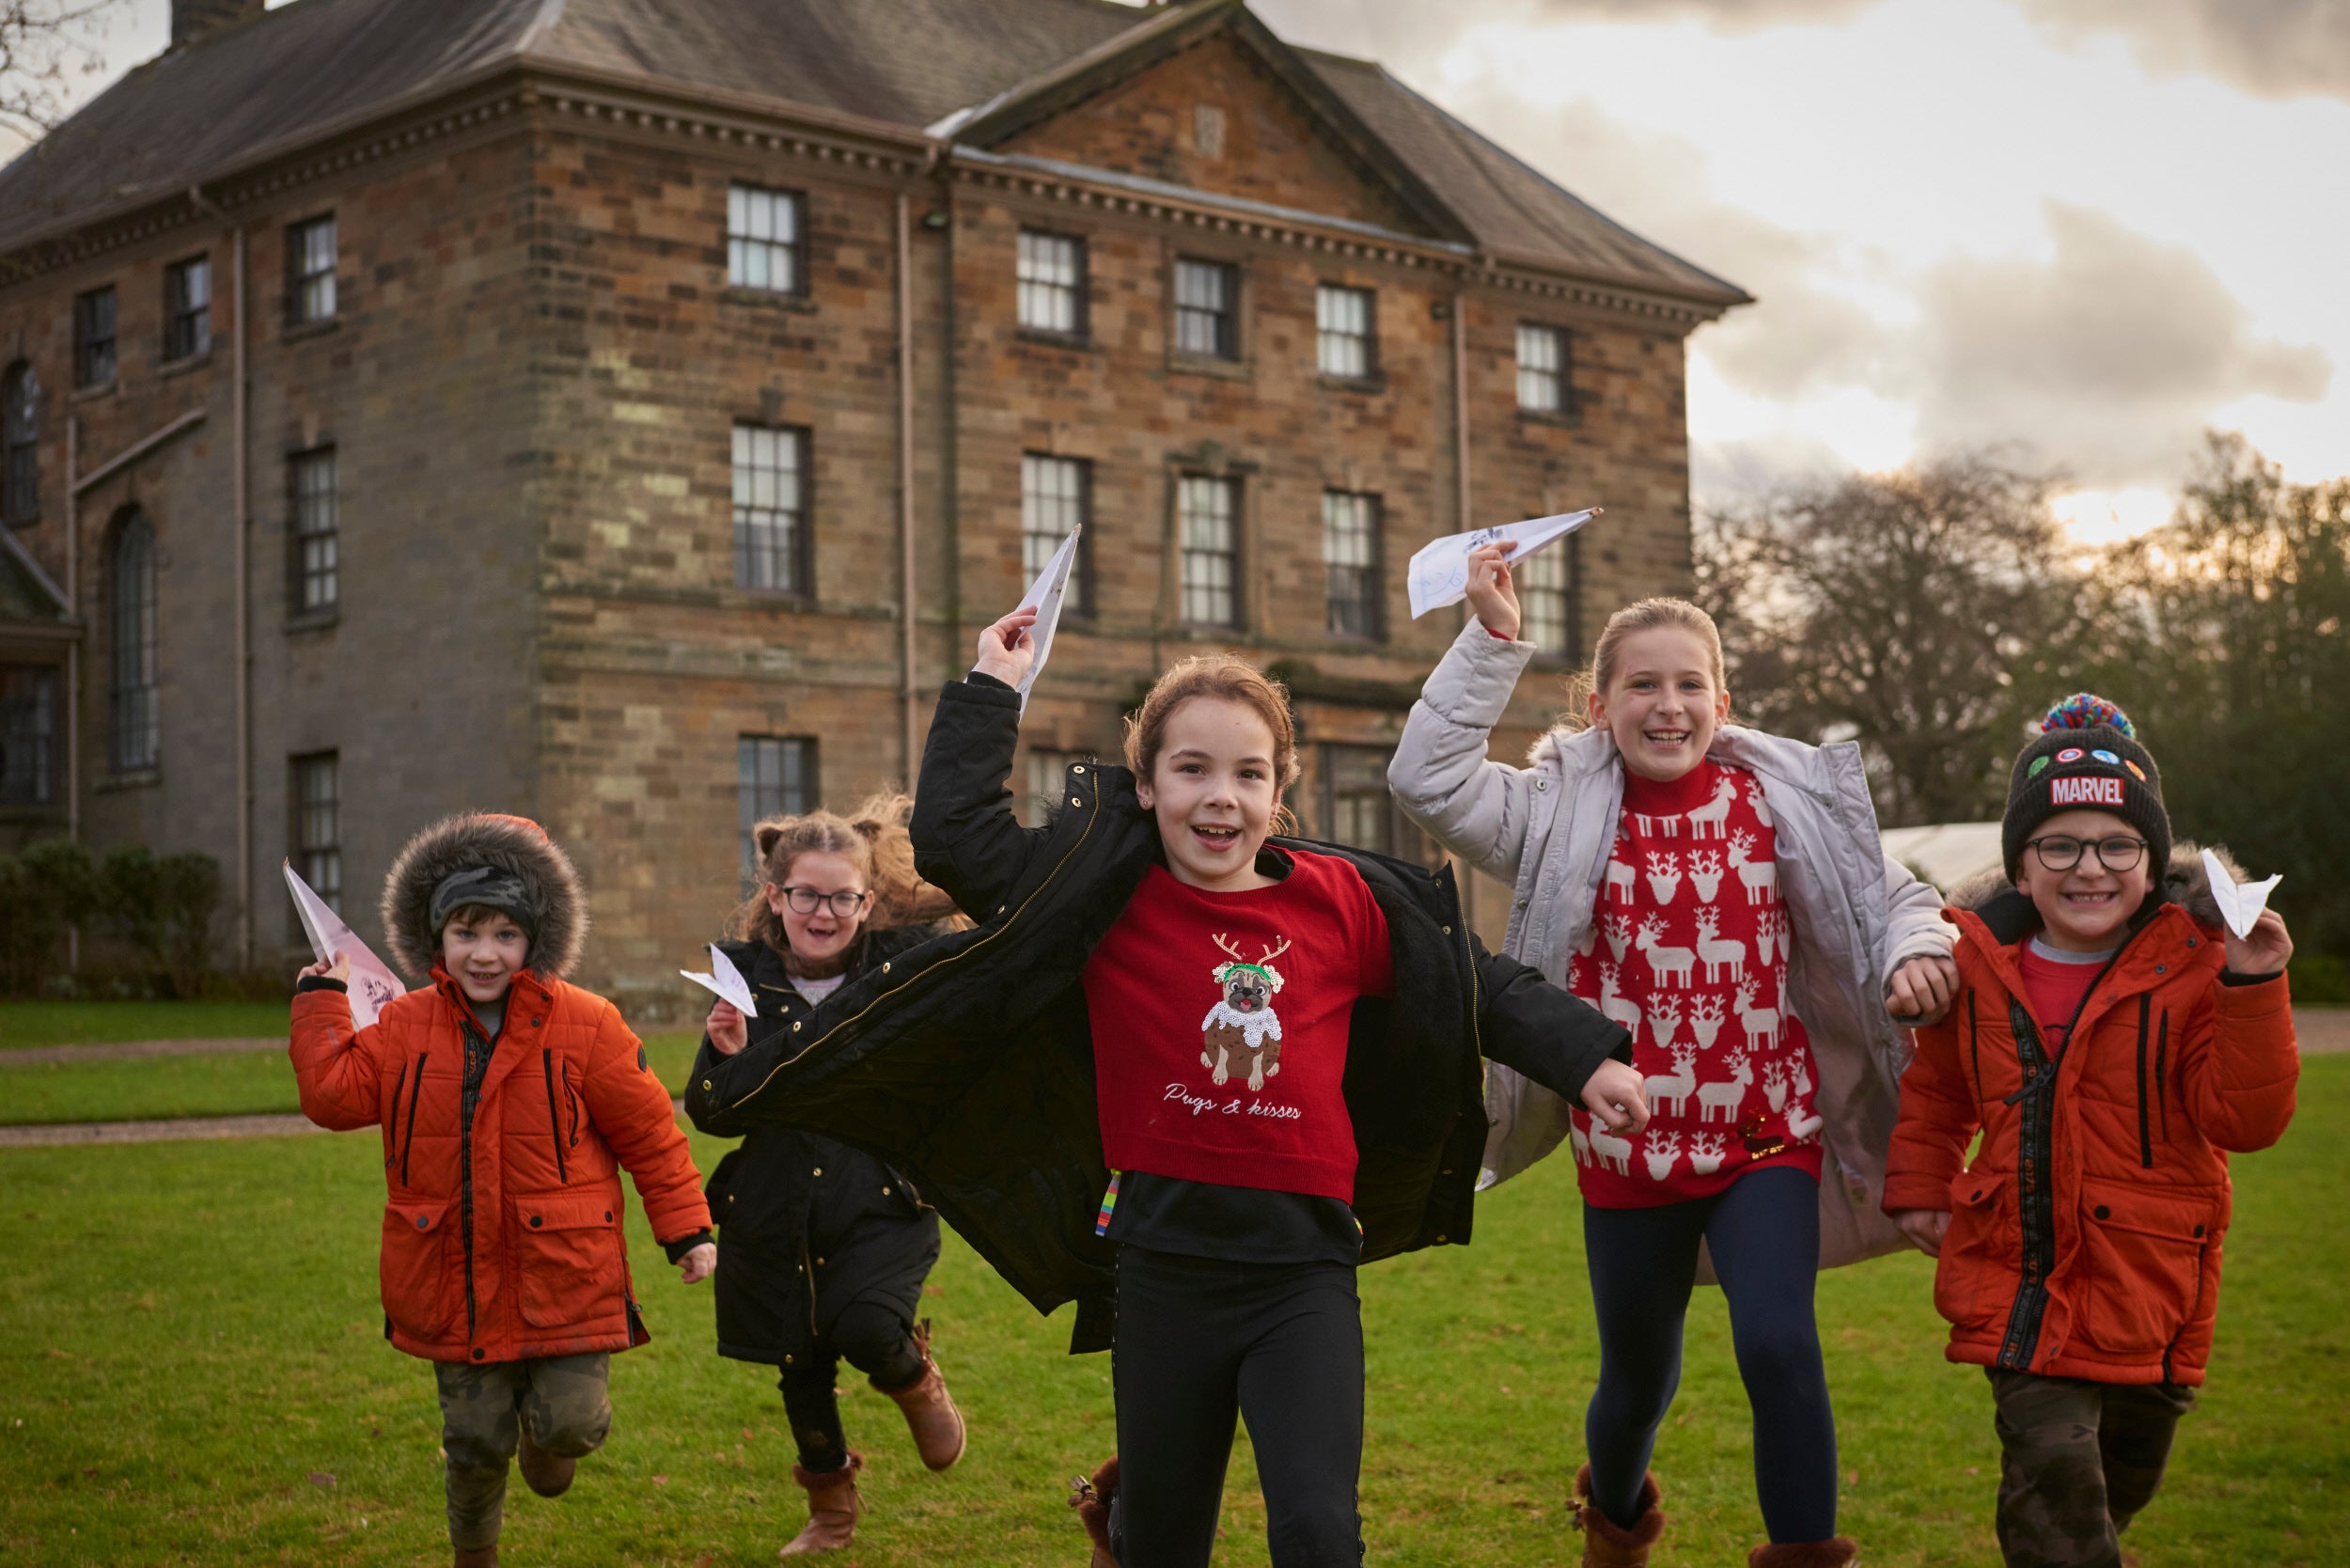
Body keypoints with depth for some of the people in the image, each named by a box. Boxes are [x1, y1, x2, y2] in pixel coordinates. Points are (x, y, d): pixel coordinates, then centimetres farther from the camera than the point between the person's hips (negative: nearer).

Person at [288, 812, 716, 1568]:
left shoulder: (583, 1025, -7)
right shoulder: (406, 1026, 3)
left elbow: (648, 1132, -2)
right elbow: (335, 1095, -3)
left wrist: (687, 1232, -1)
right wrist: (321, 1001, 2)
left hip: (563, 1277, -2)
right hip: (455, 1280, 2)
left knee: (570, 1422, -8)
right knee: (475, 1442, 7)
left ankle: (547, 1431, 30)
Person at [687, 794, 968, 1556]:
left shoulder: (901, 966, -6)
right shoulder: (745, 978, -3)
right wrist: (728, 1054, -23)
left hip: (882, 1205, -2)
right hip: (774, 1214, 2)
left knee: (866, 1331, -25)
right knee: (800, 1372, 14)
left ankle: (915, 1377, 13)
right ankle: (830, 1509, 40)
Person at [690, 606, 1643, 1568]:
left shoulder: (1344, 901, 2)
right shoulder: (1109, 896, -3)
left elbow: (1477, 988, 13)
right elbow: (955, 840, -11)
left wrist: (1585, 1060, 12)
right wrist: (990, 694, -7)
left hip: (1305, 1269, 1)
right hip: (1163, 1262, 0)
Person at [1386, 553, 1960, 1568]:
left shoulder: (1783, 799, -1)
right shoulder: (1563, 816, -4)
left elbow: (1887, 894, 5)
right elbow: (1429, 781, -16)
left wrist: (1913, 948, -18)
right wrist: (1491, 641, -18)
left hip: (1769, 1133, -1)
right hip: (1627, 1145, 1)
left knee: (1777, 1343, -22)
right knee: (1639, 1375, 18)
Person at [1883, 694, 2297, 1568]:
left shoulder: (2193, 964, -10)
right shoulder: (1978, 961, -1)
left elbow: (2244, 1120, -17)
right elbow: (1936, 1086, 16)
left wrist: (2252, 991, -27)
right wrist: (1918, 1186, 10)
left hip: (2146, 1285, 0)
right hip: (2017, 1274, 0)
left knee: (2123, 1478, 19)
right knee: (2052, 1464, -15)